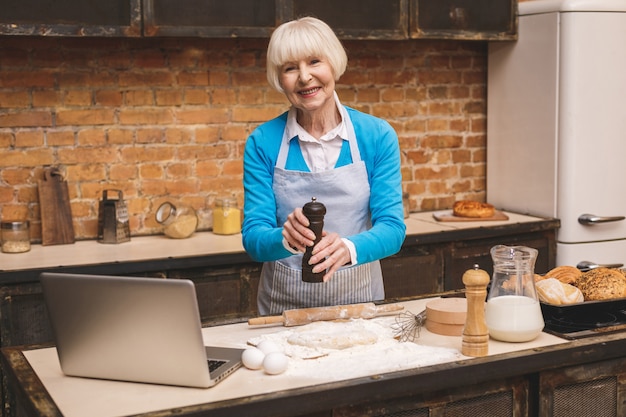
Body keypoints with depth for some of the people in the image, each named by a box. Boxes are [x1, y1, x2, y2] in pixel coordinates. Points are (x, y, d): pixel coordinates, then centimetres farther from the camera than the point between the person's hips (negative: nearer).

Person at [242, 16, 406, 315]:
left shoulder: (377, 136, -4)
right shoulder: (263, 142, -4)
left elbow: (392, 227, -8)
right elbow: (253, 237, -7)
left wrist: (349, 248, -29)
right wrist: (285, 238, -29)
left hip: (358, 299, 0)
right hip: (284, 303, 0)